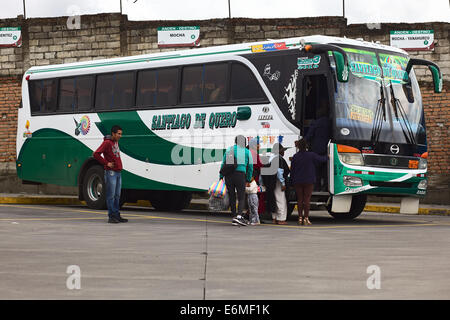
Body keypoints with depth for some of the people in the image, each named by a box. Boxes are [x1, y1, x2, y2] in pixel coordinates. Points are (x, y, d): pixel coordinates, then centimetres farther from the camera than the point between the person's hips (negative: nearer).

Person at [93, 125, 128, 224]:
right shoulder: (107, 142, -12)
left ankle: (117, 216, 15)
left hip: (118, 172, 8)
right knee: (111, 196, -5)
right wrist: (106, 163, -15)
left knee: (117, 196, 11)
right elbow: (96, 154, -19)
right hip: (111, 172, -8)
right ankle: (111, 217, -3)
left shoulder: (116, 142, 15)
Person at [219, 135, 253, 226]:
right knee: (241, 197, -1)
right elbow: (250, 167, 13)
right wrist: (248, 180, 20)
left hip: (228, 175, 3)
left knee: (232, 197, 10)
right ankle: (239, 216, -21)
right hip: (240, 174, -3)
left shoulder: (228, 150, 15)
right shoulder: (247, 152, 11)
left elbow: (223, 164, 10)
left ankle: (234, 217, 11)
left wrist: (221, 177, 11)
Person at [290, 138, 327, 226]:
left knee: (299, 199, 8)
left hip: (297, 182, 2)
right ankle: (306, 218, -3)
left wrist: (292, 180, 12)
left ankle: (300, 218, 8)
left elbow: (292, 170, 3)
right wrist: (327, 157, 27)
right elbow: (321, 159, 4)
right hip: (308, 181, -2)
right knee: (307, 199, -1)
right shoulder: (311, 155, -9)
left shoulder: (295, 156, -1)